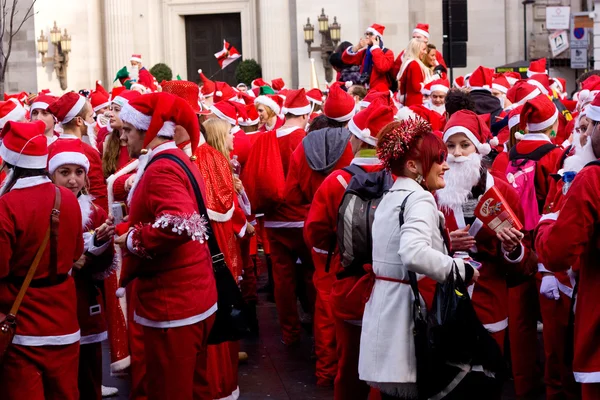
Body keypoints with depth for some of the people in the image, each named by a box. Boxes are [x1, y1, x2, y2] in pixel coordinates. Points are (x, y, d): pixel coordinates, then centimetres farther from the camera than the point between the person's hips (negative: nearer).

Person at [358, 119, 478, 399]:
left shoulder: (391, 197, 14)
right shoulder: (420, 199, -15)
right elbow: (414, 254, -32)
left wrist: (444, 244, 15)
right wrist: (462, 269, -22)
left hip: (385, 308, 9)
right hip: (407, 310, -9)